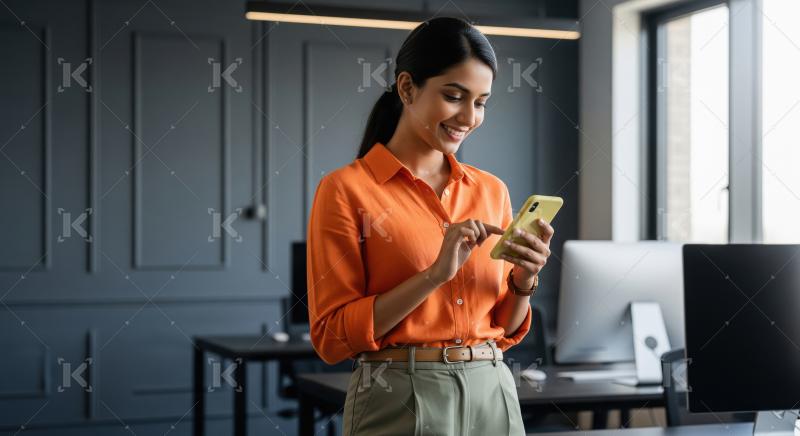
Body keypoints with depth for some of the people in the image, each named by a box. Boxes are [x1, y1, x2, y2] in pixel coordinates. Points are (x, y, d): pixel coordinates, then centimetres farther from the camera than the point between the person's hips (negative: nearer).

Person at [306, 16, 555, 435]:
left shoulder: (491, 191, 8)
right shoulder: (345, 190, -7)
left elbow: (505, 329, 12)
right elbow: (331, 337, -11)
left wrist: (524, 280, -8)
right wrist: (435, 274, -19)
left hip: (493, 395, 5)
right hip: (400, 401, -5)